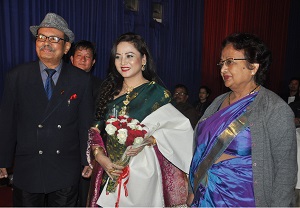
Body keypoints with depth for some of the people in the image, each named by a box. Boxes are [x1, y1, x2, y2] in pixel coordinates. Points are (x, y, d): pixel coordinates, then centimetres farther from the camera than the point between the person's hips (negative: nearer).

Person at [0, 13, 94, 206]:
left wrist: (88, 160, 2)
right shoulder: (17, 76, -4)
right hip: (27, 170, 1)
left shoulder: (81, 79, -5)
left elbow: (86, 124, -1)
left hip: (66, 172, 0)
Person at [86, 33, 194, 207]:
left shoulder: (156, 93, -9)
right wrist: (100, 156, -9)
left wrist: (148, 140, -22)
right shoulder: (110, 91, 5)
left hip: (140, 172, -4)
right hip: (108, 173, 4)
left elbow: (182, 129, -11)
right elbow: (95, 129, 6)